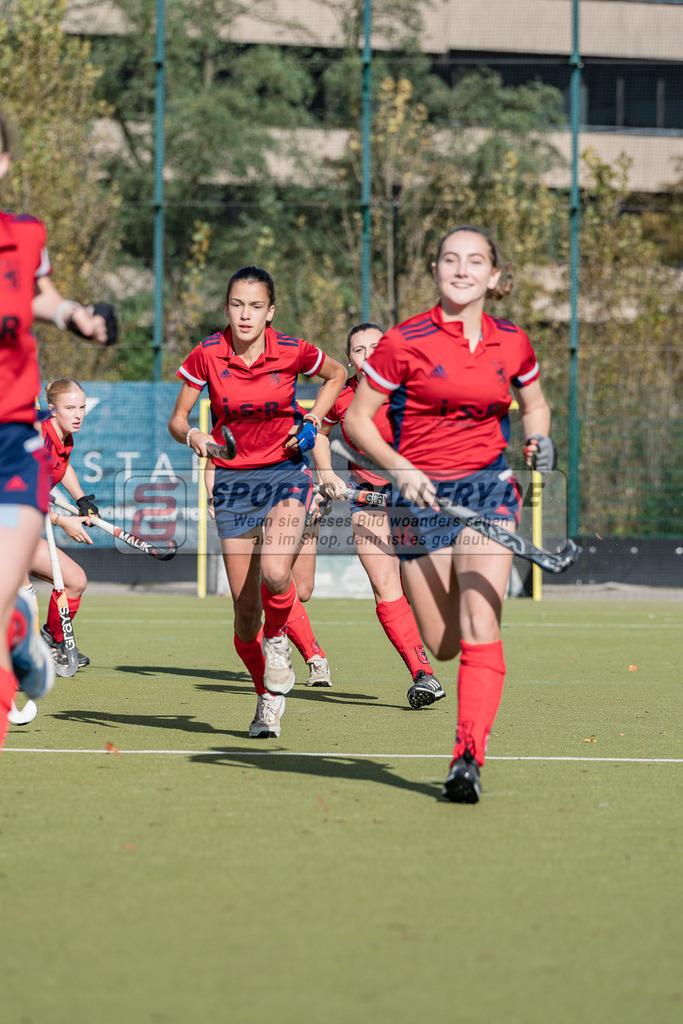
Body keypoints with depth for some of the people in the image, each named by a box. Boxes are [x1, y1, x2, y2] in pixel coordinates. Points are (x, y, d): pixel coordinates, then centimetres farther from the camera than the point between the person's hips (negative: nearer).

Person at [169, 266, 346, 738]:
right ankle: (267, 699, 22)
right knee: (244, 611, 0)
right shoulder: (207, 355, -8)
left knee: (274, 572, -29)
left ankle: (278, 639, 5)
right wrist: (192, 436, -22)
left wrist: (313, 420, -3)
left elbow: (337, 374, 11)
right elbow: (177, 419, 0)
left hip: (286, 473, -1)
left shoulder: (291, 352, -9)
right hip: (233, 481, 1)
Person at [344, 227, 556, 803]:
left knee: (480, 630, -17)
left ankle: (469, 760, -17)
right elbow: (358, 417, -2)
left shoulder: (512, 345, 2)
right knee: (441, 644, 5)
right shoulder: (404, 342, -8)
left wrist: (539, 440, 0)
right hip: (420, 493, -1)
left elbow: (534, 404, 21)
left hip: (488, 487, 1)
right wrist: (399, 468, -16)